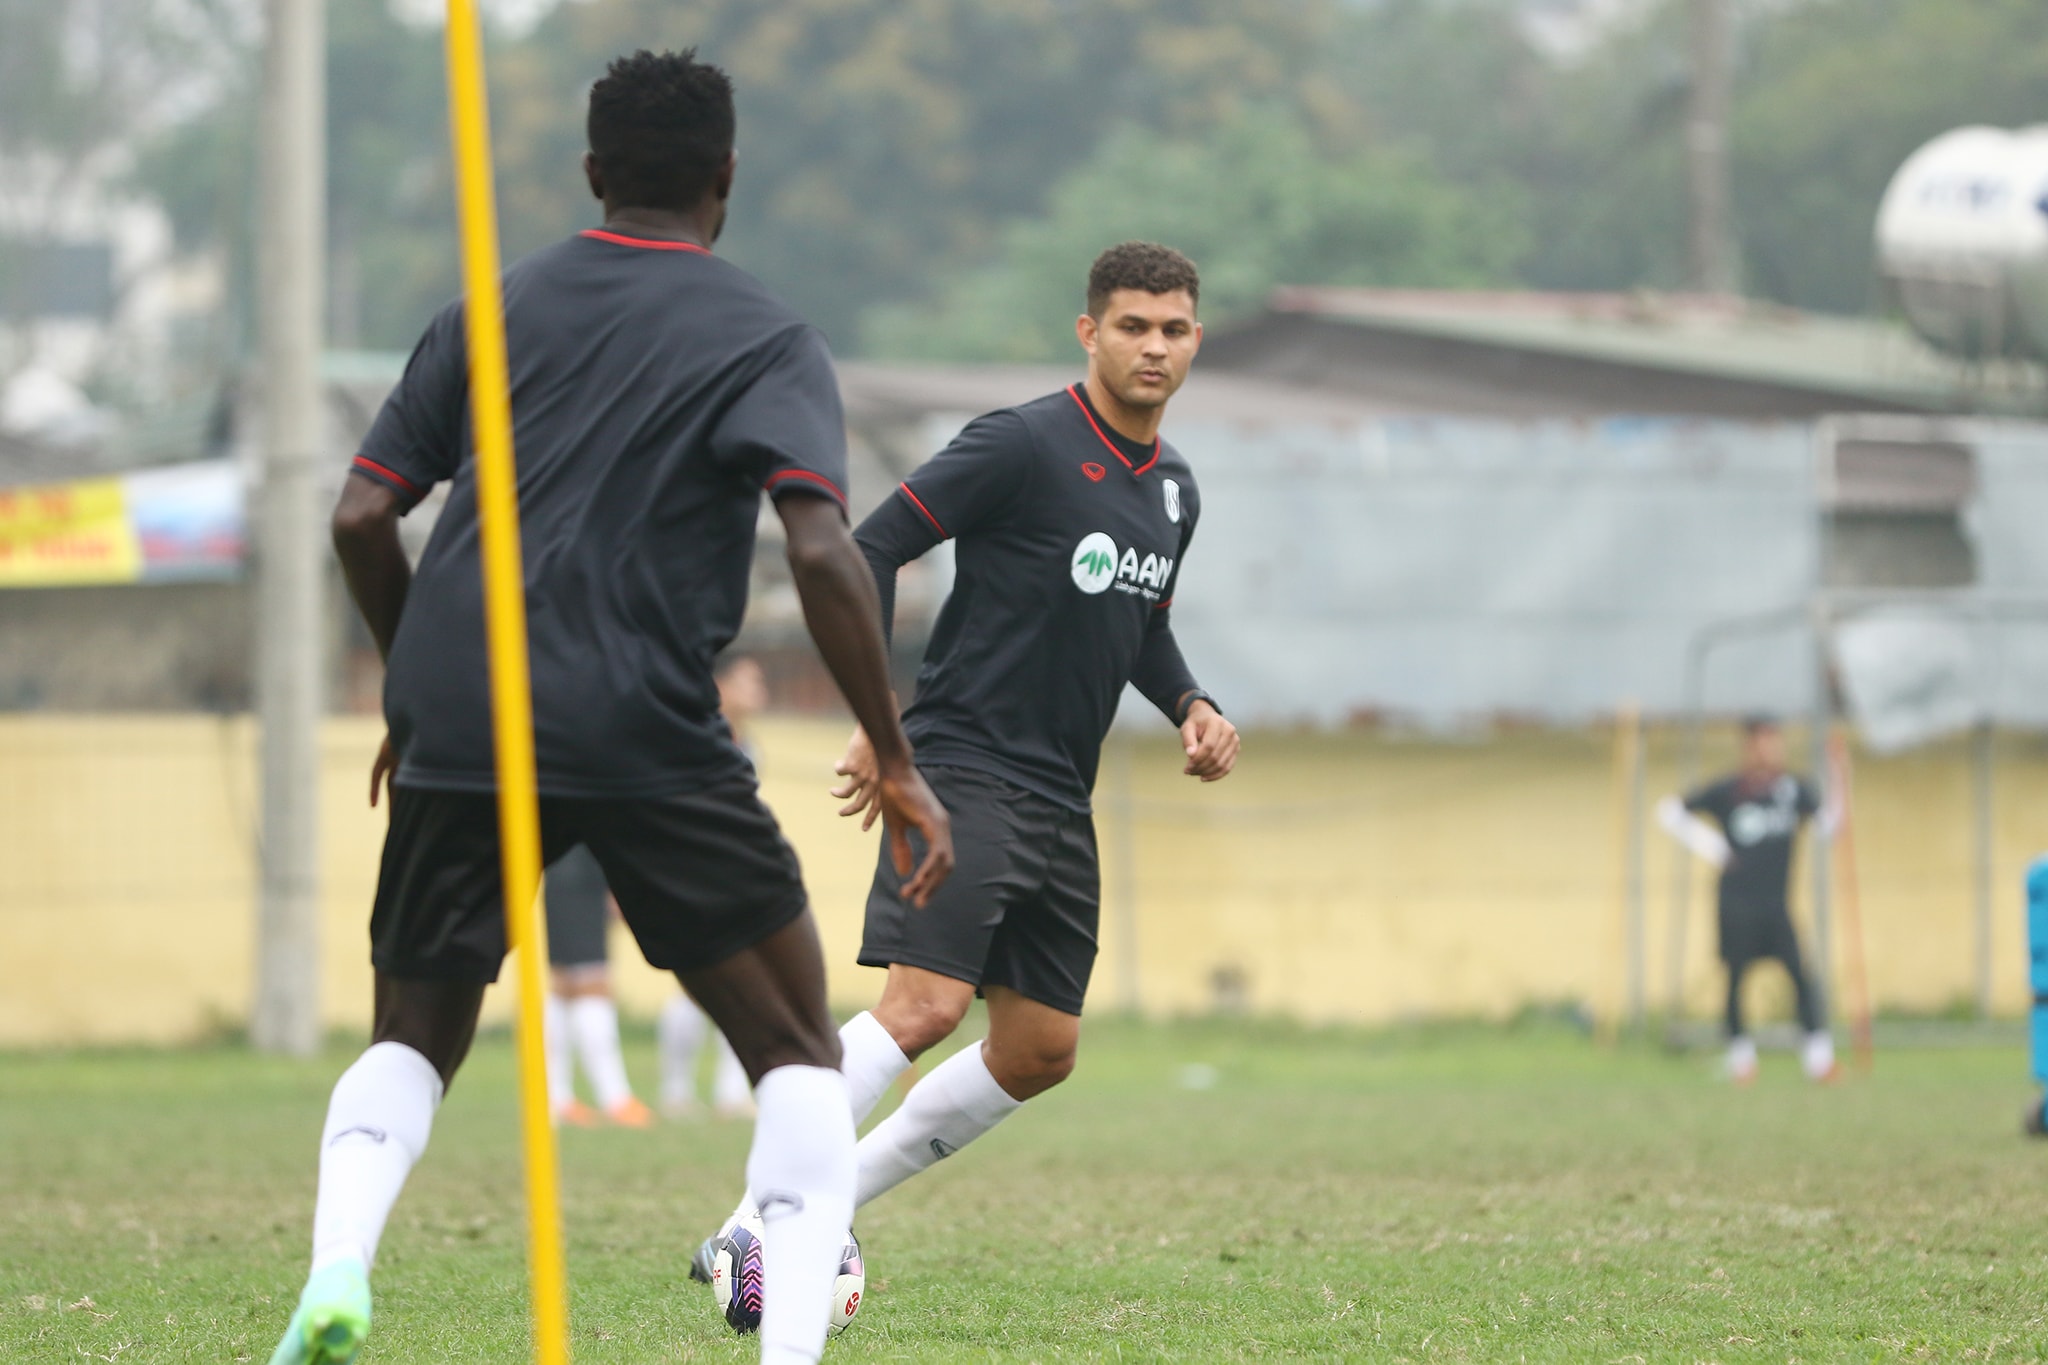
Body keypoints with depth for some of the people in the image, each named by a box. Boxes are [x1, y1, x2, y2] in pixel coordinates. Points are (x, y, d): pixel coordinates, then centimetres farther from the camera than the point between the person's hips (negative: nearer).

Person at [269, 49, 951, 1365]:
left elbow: (362, 519, 11)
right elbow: (824, 553, -11)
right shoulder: (766, 340, 2)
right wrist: (895, 761, -6)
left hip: (456, 725, 3)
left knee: (415, 1039, 19)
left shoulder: (492, 311, 14)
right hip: (647, 736, -3)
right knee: (797, 1047, 8)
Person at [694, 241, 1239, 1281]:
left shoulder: (1174, 489, 14)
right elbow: (872, 549, -11)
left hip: (1060, 804, 8)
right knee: (925, 1005, -22)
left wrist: (1192, 707, 9)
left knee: (1040, 1052, 7)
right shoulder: (1022, 445, -11)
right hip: (964, 770, -8)